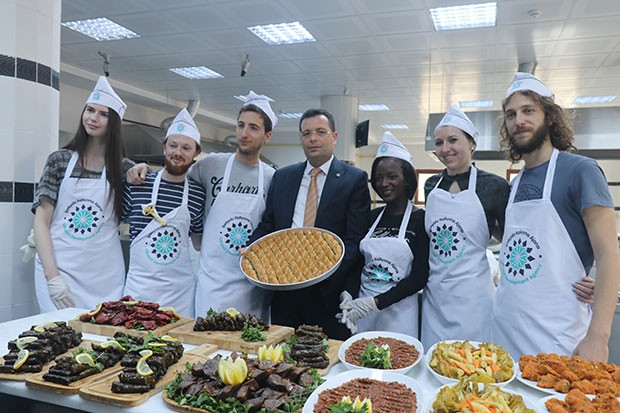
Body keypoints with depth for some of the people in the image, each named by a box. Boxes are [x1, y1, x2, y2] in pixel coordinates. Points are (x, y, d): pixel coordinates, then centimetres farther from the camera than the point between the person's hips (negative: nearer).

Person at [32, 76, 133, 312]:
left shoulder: (124, 168, 4)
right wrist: (53, 276, -11)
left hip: (106, 276, 1)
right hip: (59, 267, -1)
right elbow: (41, 221, -1)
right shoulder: (60, 160, 2)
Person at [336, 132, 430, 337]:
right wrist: (347, 296, -10)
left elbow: (419, 277, -11)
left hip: (399, 314, -4)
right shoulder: (372, 217, 6)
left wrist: (375, 302, -18)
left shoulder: (420, 220, -7)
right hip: (362, 308, 4)